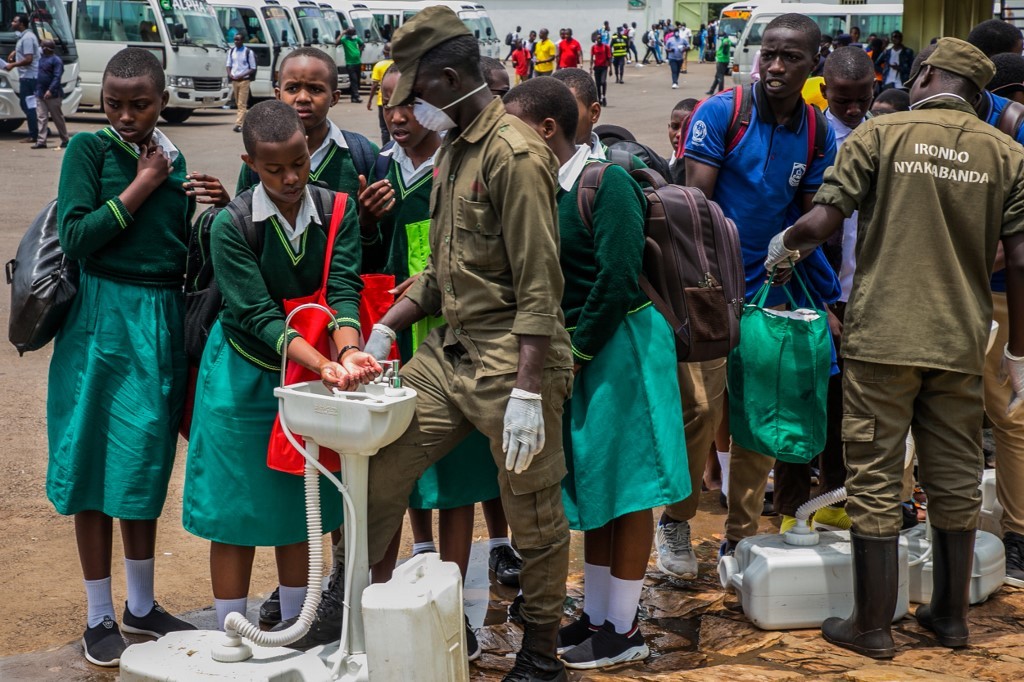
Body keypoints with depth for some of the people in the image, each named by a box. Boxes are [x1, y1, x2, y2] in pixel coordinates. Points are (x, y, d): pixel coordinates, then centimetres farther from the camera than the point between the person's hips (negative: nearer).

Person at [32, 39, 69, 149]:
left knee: (58, 118, 2)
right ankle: (41, 141, -1)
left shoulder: (56, 60, -11)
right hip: (40, 94, 7)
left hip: (53, 95, -7)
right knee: (42, 117, 2)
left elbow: (57, 77, -19)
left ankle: (65, 140, 13)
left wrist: (50, 90, -27)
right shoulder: (41, 58, 12)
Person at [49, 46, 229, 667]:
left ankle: (142, 606, 27)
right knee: (97, 468, 3)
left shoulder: (173, 161, 10)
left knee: (147, 466, 13)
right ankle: (100, 618, 15)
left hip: (162, 322, 4)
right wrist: (141, 187, -12)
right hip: (102, 321, -4)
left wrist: (214, 214, -4)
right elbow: (77, 238, -15)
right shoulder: (89, 150, -4)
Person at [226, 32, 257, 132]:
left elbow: (253, 68, -3)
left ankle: (238, 124, -19)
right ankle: (244, 122, 22)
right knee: (238, 104, 10)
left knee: (242, 104, -11)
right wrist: (230, 74, -6)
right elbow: (229, 65, 15)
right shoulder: (231, 51, 10)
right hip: (234, 80, 5)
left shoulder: (248, 52, -4)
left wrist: (242, 75, -16)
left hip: (244, 80, -5)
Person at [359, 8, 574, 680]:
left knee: (534, 516, 4)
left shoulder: (513, 153, -15)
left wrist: (527, 392, -23)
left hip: (511, 361, -9)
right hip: (451, 351, 9)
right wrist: (385, 328, 11)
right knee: (379, 464, 7)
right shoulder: (454, 150, 13)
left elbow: (539, 285, -19)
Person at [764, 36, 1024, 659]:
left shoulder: (880, 134, -3)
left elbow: (820, 224, -10)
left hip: (882, 338, -3)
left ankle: (873, 627, 12)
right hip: (961, 344, 3)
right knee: (956, 482, 14)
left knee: (876, 484, 5)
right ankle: (950, 615, 26)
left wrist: (783, 245, 13)